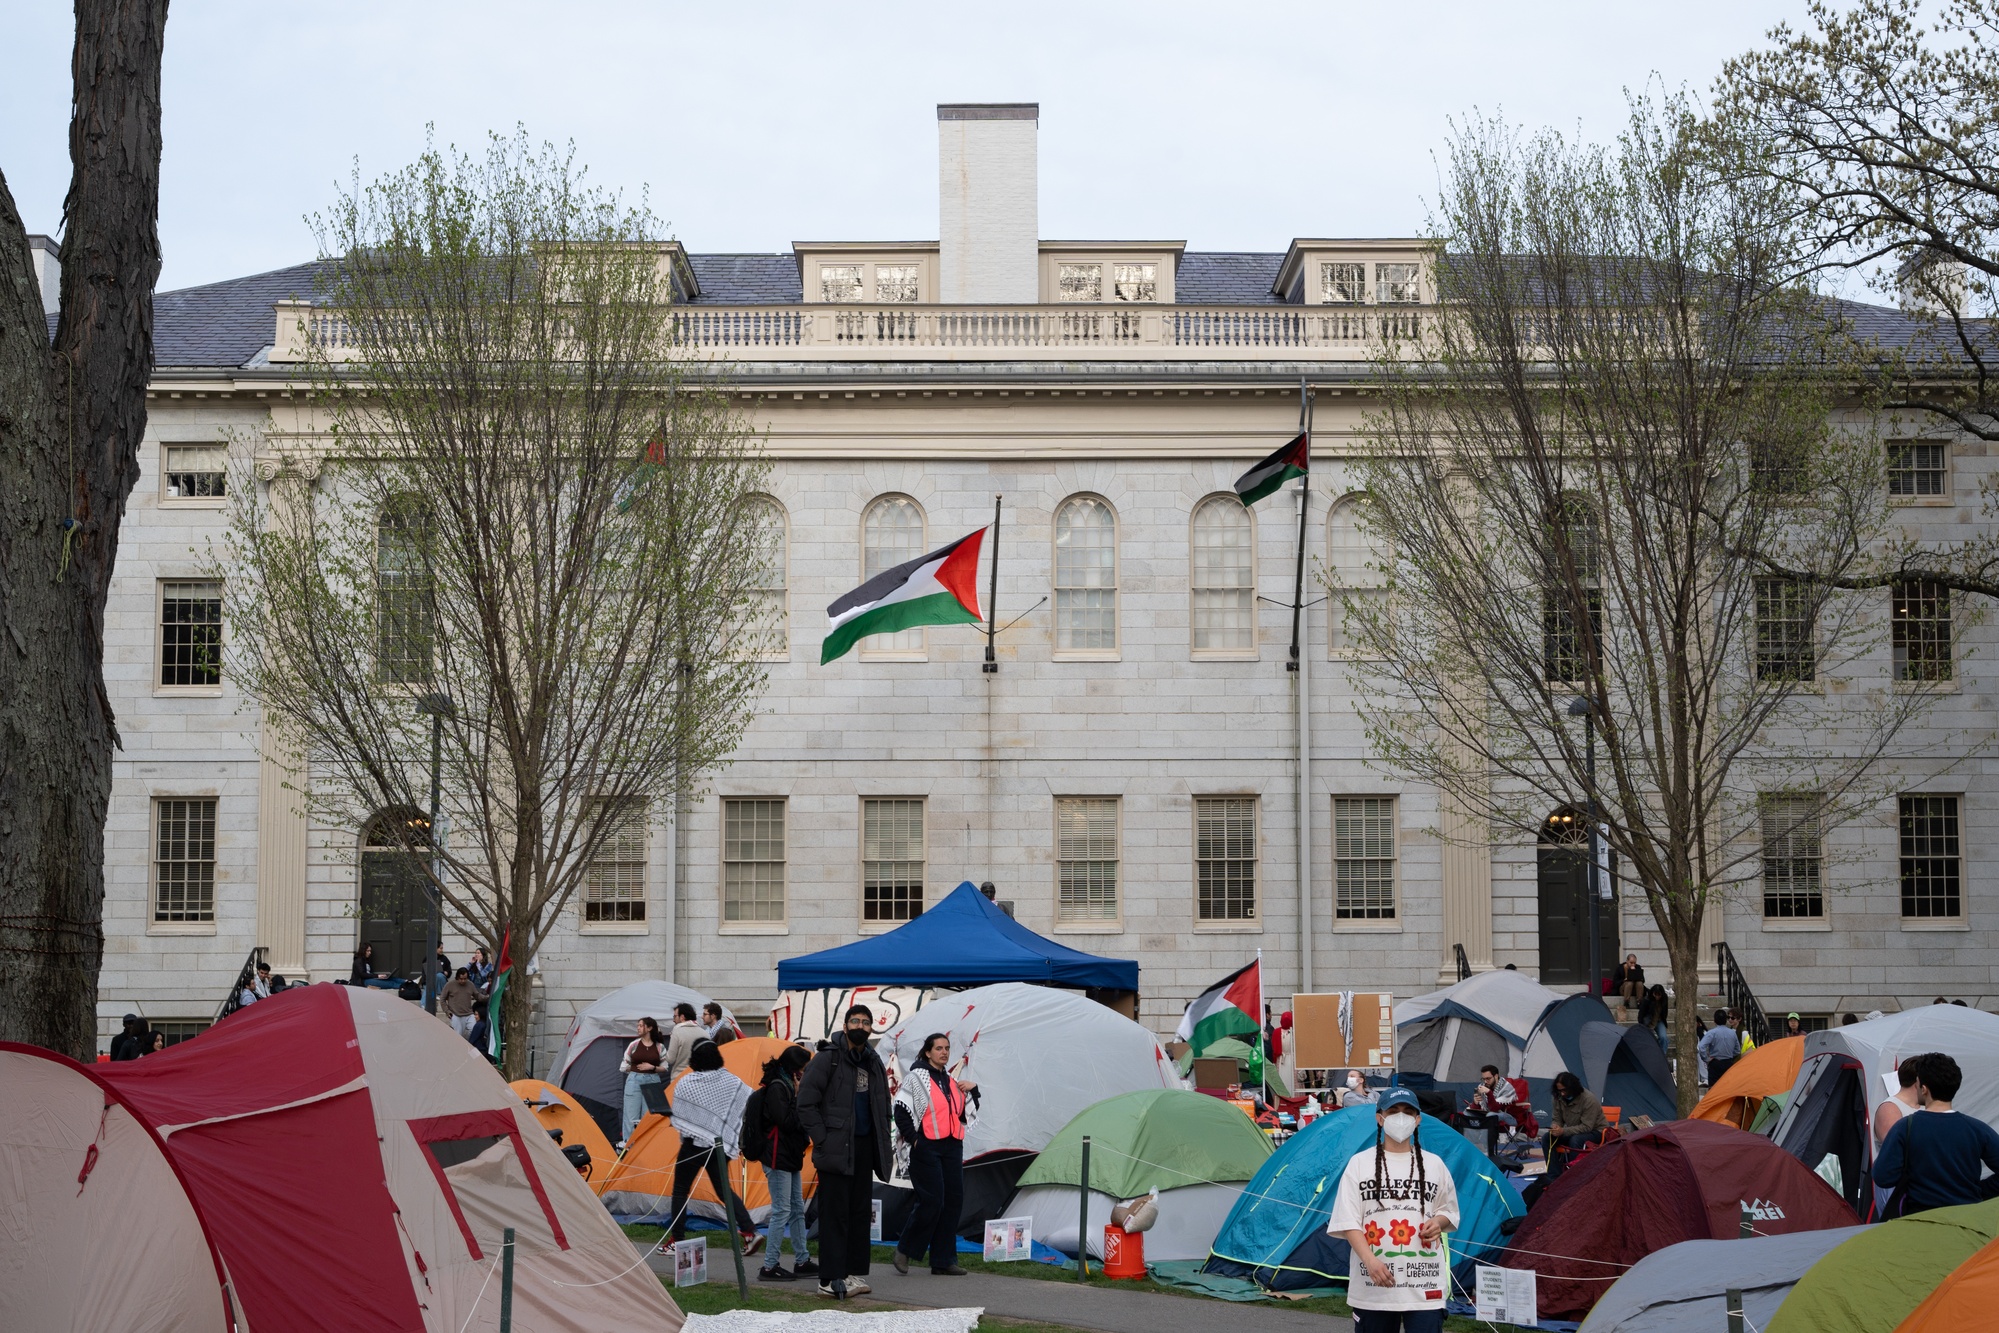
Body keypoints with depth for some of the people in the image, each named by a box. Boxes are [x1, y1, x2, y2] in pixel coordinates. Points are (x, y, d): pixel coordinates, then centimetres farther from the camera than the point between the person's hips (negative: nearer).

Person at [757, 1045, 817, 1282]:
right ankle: (769, 1267, -4)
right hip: (778, 1158, -10)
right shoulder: (777, 1087, -15)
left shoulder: (787, 1085, 14)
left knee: (797, 1209, 13)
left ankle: (802, 1262, 20)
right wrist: (799, 1097, -14)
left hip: (791, 1158, 10)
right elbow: (786, 1122, -20)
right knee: (781, 1211, -8)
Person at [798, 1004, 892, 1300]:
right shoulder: (827, 1059, -6)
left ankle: (855, 1273, 15)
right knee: (835, 1214, -8)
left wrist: (882, 1140, 13)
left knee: (861, 1212, 9)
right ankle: (831, 1279, -9)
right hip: (836, 1150, -7)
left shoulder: (874, 1064, 14)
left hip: (864, 1148, 7)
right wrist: (822, 1139, -13)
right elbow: (806, 1103, -9)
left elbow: (883, 1106, 25)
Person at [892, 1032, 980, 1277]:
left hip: (952, 1148, 7)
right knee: (932, 1202, -12)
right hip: (927, 1148, -7)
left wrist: (972, 1089, 6)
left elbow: (969, 1112, 20)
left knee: (953, 1202, 3)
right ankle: (905, 1249, 6)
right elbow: (901, 1111, -9)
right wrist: (912, 1139, -12)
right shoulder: (917, 1077, -4)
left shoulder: (952, 1081, 16)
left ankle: (943, 1261, 8)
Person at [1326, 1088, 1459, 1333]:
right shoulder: (1360, 1163, 1)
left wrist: (1438, 1222, -5)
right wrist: (1370, 1260, -19)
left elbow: (1449, 1212, 20)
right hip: (1372, 1286, -1)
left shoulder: (1434, 1164, 8)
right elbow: (1348, 1221, -4)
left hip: (1425, 1284, 1)